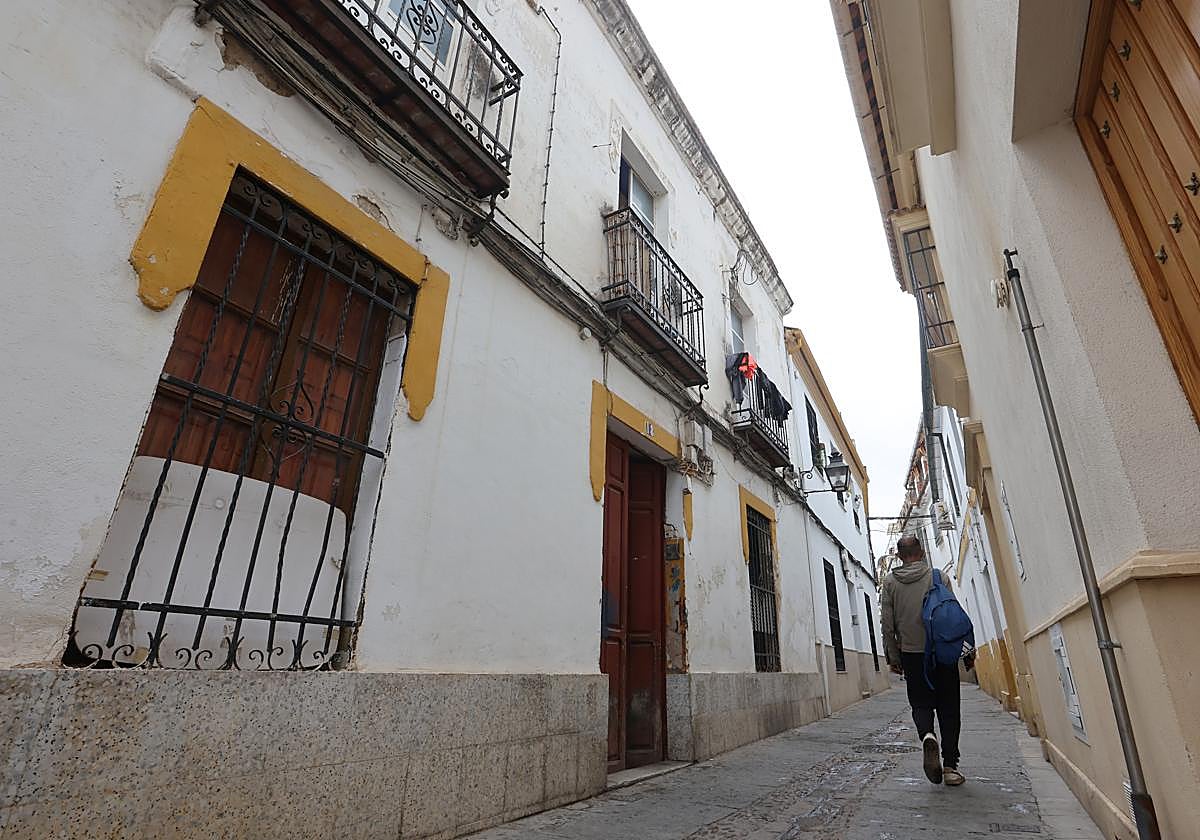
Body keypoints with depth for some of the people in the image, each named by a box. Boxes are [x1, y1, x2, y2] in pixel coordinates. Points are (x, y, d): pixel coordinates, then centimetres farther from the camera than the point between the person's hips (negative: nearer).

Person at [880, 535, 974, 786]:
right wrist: (968, 651, 6)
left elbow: (888, 625, 1)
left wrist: (892, 657, 8)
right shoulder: (938, 576, -1)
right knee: (948, 709, 10)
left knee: (921, 703, 12)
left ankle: (927, 736, -16)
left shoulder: (890, 582, 2)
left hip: (911, 654, 0)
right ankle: (950, 765, 8)